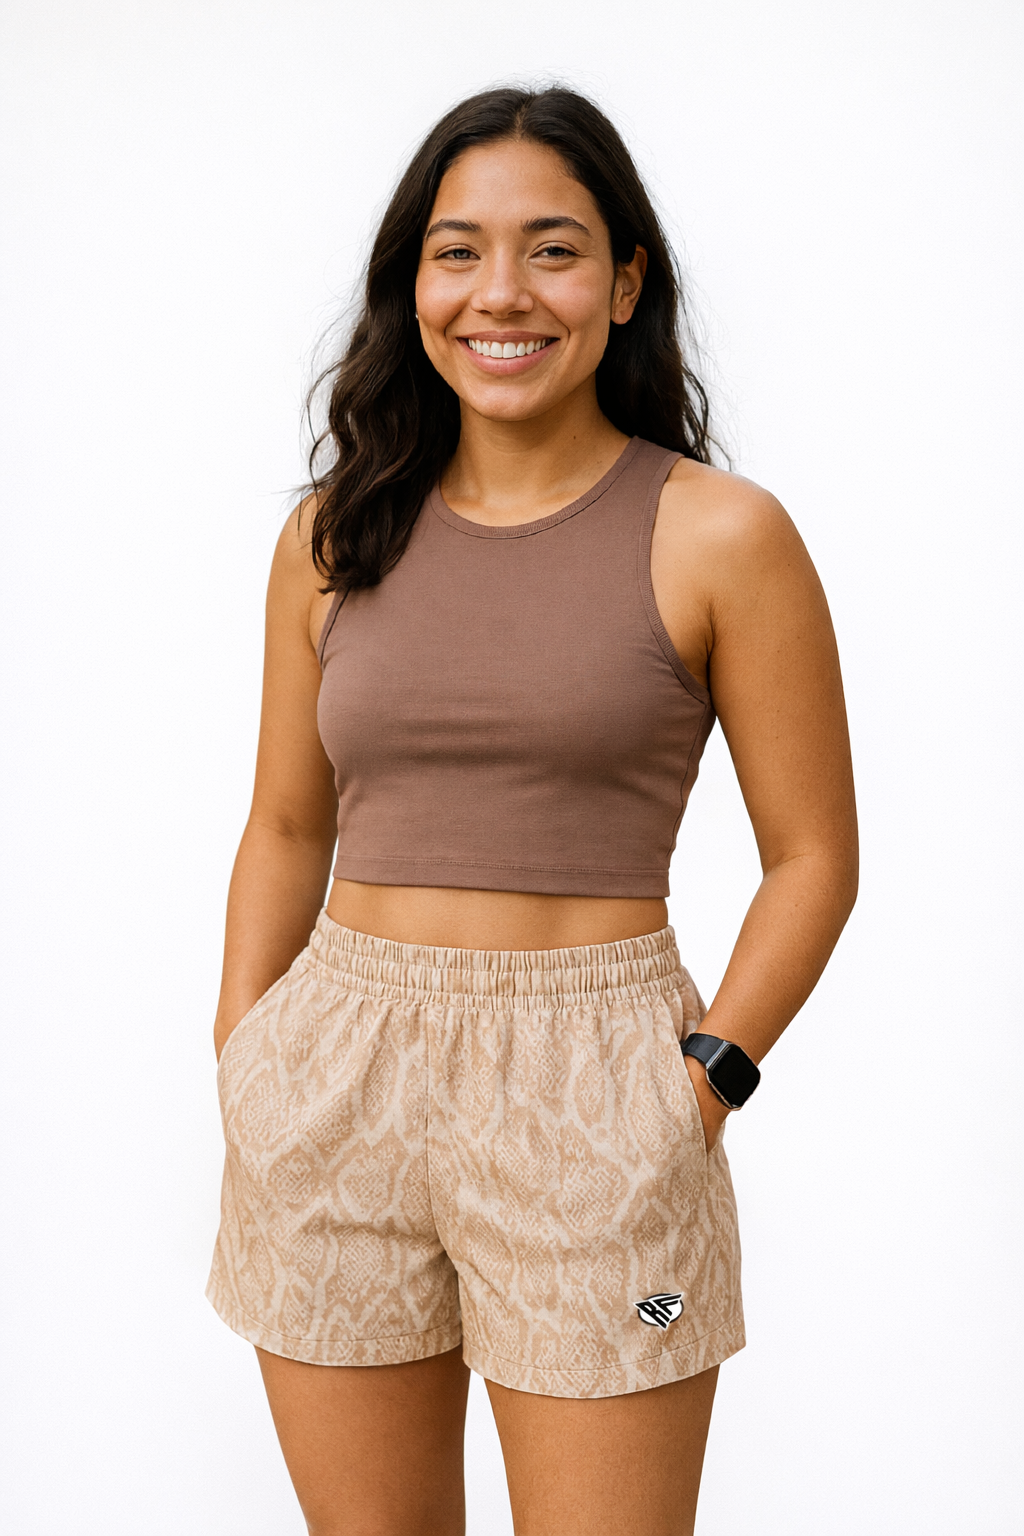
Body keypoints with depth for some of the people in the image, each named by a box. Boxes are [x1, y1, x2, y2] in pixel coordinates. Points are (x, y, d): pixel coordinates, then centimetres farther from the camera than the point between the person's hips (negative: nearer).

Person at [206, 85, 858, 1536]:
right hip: (333, 1081, 4)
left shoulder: (719, 534, -4)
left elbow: (813, 858, -1)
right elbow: (285, 831, 13)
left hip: (588, 1098, -3)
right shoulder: (334, 538, 7)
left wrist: (701, 1080, -11)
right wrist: (242, 1074, 5)